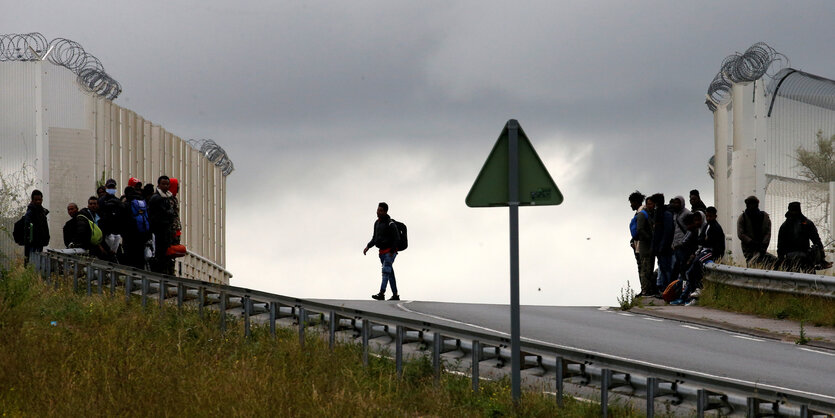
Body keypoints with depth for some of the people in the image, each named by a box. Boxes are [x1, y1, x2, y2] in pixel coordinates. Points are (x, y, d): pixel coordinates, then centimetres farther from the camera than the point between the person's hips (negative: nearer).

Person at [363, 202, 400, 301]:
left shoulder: (390, 224, -13)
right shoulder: (377, 223, 12)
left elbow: (395, 239, -14)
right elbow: (375, 238, 20)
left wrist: (392, 252, -19)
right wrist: (368, 246, 7)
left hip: (390, 252, -8)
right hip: (382, 252, 8)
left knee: (386, 271, -18)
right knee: (390, 273, 11)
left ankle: (381, 294, -27)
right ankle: (395, 295, 15)